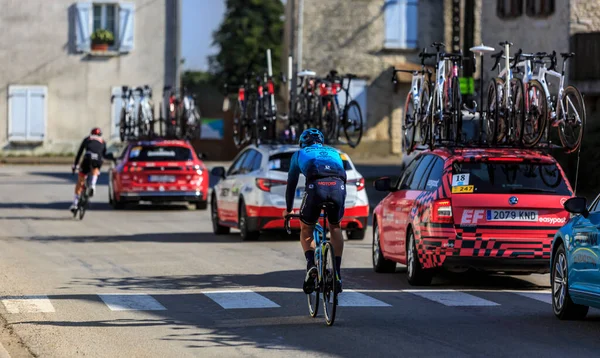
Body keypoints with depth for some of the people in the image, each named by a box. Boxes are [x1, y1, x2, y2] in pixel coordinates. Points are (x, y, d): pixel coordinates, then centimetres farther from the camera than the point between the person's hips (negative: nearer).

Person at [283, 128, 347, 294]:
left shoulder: (300, 154, 32)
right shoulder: (333, 152, 39)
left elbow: (291, 183, 36)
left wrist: (288, 209, 48)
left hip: (316, 187, -2)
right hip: (338, 186, 2)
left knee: (306, 229, 20)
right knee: (335, 227, 27)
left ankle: (311, 265, -6)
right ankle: (337, 273, 18)